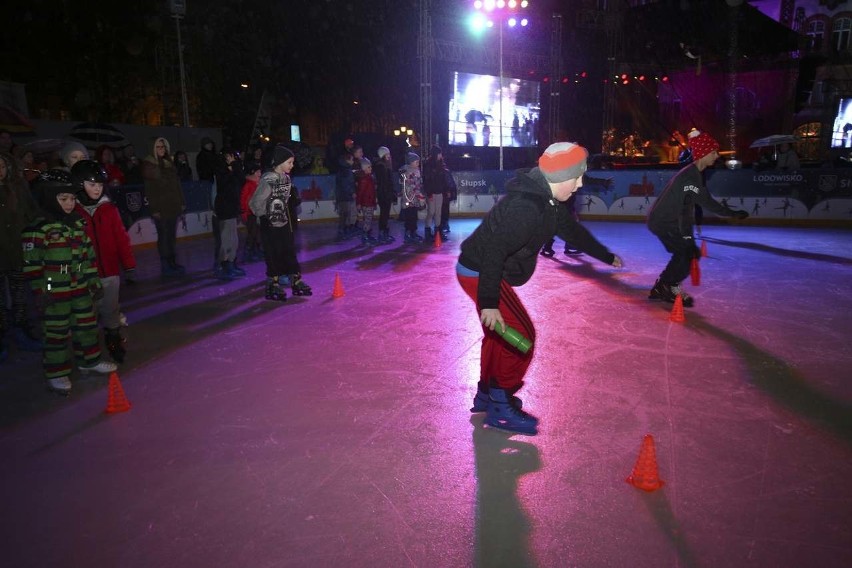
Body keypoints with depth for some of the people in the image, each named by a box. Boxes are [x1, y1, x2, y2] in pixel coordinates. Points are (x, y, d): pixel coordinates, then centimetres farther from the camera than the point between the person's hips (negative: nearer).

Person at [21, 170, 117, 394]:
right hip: (54, 292, -6)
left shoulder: (79, 224, 7)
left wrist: (94, 281, 12)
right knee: (57, 333, 2)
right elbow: (31, 263, -13)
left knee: (87, 325, 17)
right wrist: (39, 291, -14)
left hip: (80, 288, 7)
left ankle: (89, 360, 34)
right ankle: (56, 374, 14)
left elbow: (89, 255, 13)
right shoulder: (38, 229, -14)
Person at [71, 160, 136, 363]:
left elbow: (122, 238, 3)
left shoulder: (109, 209, -1)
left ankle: (115, 343, 29)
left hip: (110, 272, 1)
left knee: (110, 310, 12)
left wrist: (129, 265, 3)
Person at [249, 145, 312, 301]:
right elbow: (255, 203, -21)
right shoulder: (268, 180, -23)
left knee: (290, 251, 12)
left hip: (284, 221, 7)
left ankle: (296, 280, 21)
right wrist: (265, 216, -8)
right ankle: (273, 285, 13)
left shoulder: (286, 177, 2)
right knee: (274, 254, 1)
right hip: (270, 224, -7)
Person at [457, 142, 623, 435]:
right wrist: (489, 303, -30)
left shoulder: (544, 200, 6)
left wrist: (607, 257, 32)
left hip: (478, 270, 10)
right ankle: (500, 407, 6)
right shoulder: (525, 207, -27)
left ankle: (486, 394, 35)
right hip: (479, 274, -10)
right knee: (521, 335, -6)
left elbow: (572, 229, 20)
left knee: (498, 334, 19)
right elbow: (494, 251, -31)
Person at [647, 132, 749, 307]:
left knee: (684, 253, 15)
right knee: (689, 253, -6)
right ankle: (670, 288, 7)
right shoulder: (690, 177, -22)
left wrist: (733, 213, 26)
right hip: (664, 222, -10)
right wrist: (688, 238, -29)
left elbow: (706, 200, 20)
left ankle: (660, 288, 23)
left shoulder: (695, 174, 11)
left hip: (665, 220, 10)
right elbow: (685, 210, -28)